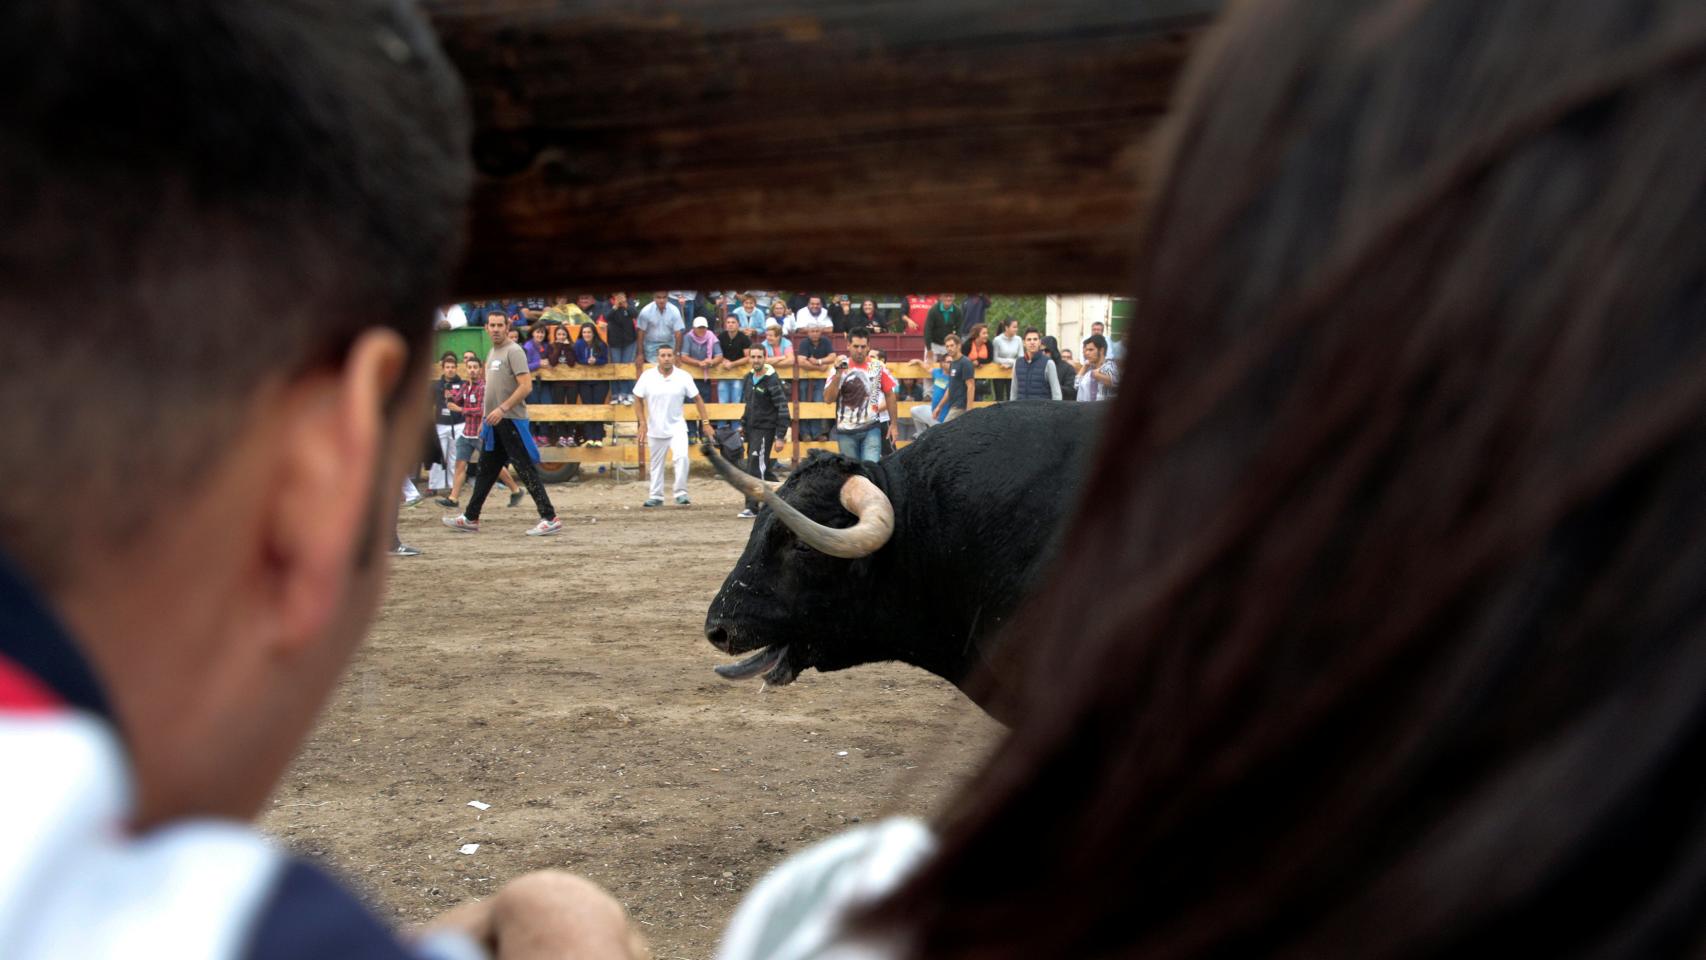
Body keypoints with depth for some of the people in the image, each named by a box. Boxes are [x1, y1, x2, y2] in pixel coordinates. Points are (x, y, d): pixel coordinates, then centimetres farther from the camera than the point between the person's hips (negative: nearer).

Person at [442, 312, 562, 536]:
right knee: (485, 471, 15)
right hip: (494, 423, 9)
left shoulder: (514, 352, -10)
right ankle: (470, 519, 23)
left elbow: (526, 385, -19)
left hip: (512, 421, -9)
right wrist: (486, 419, 21)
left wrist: (502, 409, -23)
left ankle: (550, 520, -8)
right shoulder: (492, 353, 18)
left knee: (526, 471, -9)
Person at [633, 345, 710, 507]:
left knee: (681, 456, -21)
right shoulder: (647, 376, -4)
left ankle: (681, 493, -11)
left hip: (677, 427, -1)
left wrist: (705, 422, -2)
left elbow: (697, 399, 1)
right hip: (655, 429, 1)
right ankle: (656, 496, 24)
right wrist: (642, 423, -3)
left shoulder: (683, 376, -5)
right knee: (656, 464, 11)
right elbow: (638, 400, 3)